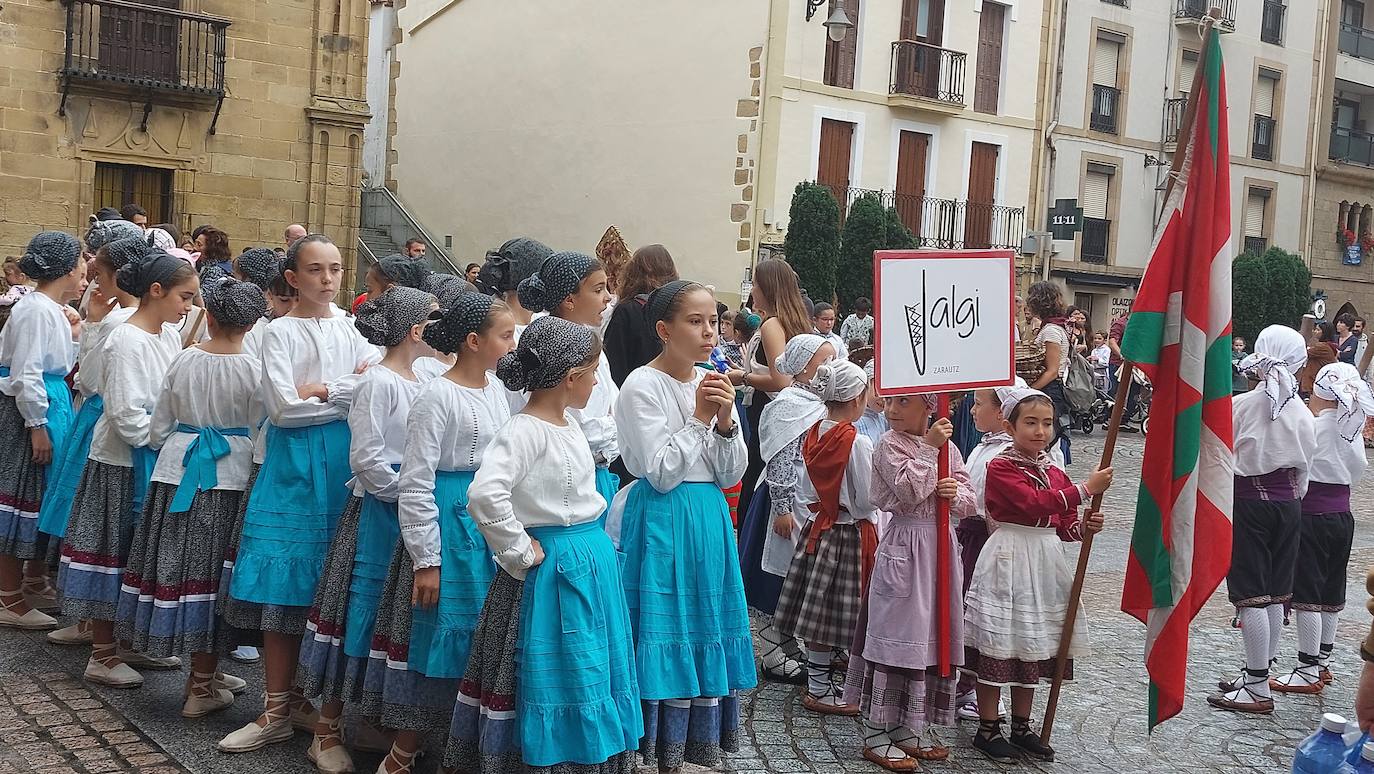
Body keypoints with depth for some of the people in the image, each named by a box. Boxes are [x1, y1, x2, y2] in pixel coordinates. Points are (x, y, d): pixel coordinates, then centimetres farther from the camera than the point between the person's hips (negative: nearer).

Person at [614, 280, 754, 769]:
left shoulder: (714, 384, 6)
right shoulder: (642, 386, -12)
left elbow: (731, 475, 5)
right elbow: (662, 473, -17)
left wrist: (726, 421, -11)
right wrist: (699, 418, -16)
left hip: (709, 519, 6)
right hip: (662, 521, -6)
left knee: (706, 625, 12)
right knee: (667, 631, 0)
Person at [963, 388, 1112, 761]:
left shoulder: (1056, 474, 11)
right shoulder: (1000, 468, -11)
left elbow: (1063, 526, 16)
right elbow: (1034, 503, -25)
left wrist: (1084, 526, -6)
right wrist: (1085, 489, -24)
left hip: (1045, 563, 7)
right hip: (1008, 561, -7)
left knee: (1033, 647, 13)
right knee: (998, 644, 0)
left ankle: (1022, 727, 25)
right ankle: (987, 728, 12)